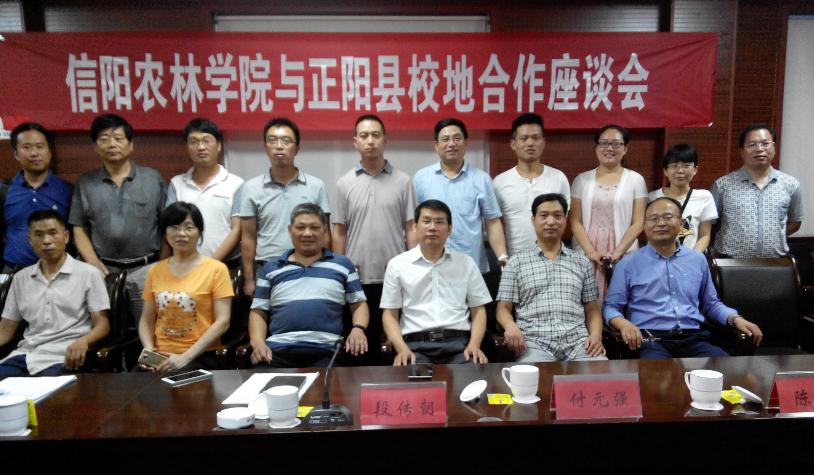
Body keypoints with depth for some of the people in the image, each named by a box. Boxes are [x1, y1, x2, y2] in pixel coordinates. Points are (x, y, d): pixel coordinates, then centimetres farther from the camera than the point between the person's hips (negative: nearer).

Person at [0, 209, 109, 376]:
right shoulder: (20, 278, 17)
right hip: (25, 354, 4)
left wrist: (83, 341, -23)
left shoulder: (88, 273, 3)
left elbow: (102, 325, -1)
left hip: (64, 357, -4)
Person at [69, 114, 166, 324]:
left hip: (147, 268, -1)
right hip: (105, 270, 2)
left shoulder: (153, 178, 4)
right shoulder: (85, 183, 8)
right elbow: (79, 228, 9)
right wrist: (92, 262, -6)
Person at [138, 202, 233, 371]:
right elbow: (147, 320, 15)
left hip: (199, 357, -4)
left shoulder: (216, 269, -2)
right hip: (160, 356, 4)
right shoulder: (155, 270, 12)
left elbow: (222, 321, -8)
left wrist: (185, 357, -14)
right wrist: (149, 350, -5)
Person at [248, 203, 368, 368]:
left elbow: (359, 303, 15)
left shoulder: (343, 264, 15)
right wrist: (258, 342, -2)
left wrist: (358, 329, -5)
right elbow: (258, 311, 17)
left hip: (326, 350, -1)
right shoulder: (271, 267, 18)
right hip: (278, 349, 1)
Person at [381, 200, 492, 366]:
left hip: (459, 342, 2)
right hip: (416, 344, -1)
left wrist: (474, 345, -5)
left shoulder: (466, 263, 14)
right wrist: (402, 349, -9)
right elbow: (390, 314, 8)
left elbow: (478, 310, 13)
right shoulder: (397, 264, 10)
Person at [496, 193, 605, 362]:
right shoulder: (517, 261, 12)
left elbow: (592, 309, 18)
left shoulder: (582, 261, 18)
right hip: (535, 341, -2)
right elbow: (503, 308, 8)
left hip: (577, 340, 2)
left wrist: (596, 334, -3)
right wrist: (511, 326, -15)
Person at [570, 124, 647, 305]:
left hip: (623, 256, -1)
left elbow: (638, 223, 1)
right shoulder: (582, 180, 8)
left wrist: (617, 252, -11)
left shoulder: (635, 180, 6)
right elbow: (576, 222, 3)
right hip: (587, 256, 1)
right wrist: (591, 252, -10)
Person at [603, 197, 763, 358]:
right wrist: (624, 324, -15)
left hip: (693, 339, 4)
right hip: (651, 341, -4)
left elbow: (711, 303, 28)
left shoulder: (698, 260, 19)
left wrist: (736, 319, 9)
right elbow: (611, 306, 6)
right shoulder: (628, 264, 8)